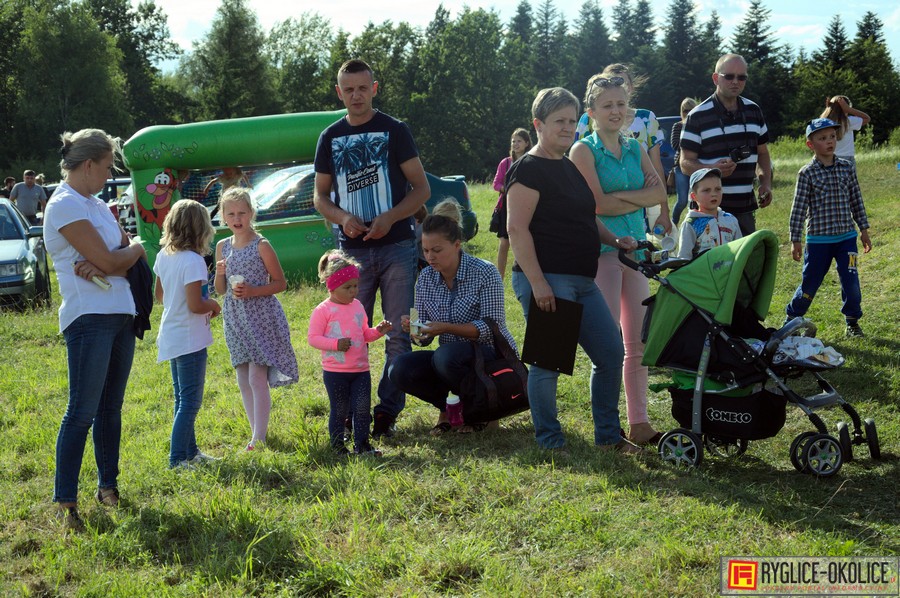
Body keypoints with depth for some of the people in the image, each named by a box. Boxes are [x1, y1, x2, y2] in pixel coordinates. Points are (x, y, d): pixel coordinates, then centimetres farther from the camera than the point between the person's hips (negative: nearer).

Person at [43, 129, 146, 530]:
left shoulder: (97, 205, 17)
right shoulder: (65, 205, -11)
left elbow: (130, 258, 8)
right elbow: (110, 262, -15)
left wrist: (100, 265, -12)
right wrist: (135, 249, 5)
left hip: (121, 314, 9)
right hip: (89, 318, -9)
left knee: (111, 406, 13)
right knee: (82, 412, -9)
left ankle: (108, 486, 23)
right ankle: (65, 502, -5)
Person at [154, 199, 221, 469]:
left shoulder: (164, 255, 4)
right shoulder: (193, 260, -21)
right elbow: (195, 305, -24)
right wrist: (213, 305, -6)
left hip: (171, 337, 9)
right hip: (189, 339, -9)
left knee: (183, 399, 18)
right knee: (190, 402, -1)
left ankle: (190, 452, 28)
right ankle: (177, 459, 0)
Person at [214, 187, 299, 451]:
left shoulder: (261, 245, -8)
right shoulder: (222, 247, 7)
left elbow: (280, 283, -5)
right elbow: (220, 290, 12)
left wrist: (253, 291, -18)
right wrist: (220, 274, -9)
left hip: (260, 317, -6)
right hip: (235, 319, 6)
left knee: (257, 378, -8)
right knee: (243, 380, 10)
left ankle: (258, 438, -2)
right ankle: (257, 432, 20)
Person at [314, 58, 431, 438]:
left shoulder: (394, 131, 1)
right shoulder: (330, 138, 9)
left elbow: (422, 188, -1)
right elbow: (320, 196, 13)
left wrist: (390, 218, -17)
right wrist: (342, 217, -8)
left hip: (396, 246, -2)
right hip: (352, 250, 2)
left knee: (398, 334, 0)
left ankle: (387, 411, 7)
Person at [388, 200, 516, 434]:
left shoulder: (485, 273, -15)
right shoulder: (425, 278, 1)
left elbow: (493, 327, -20)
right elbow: (425, 338, 5)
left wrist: (447, 328, -31)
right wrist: (414, 330, -20)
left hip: (493, 355, -5)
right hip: (452, 356, 5)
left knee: (446, 356, -36)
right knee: (400, 369, -20)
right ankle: (447, 406, 8)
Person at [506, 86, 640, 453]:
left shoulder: (571, 168, 18)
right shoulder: (529, 169, -9)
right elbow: (517, 229, -16)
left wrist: (613, 241, 12)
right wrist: (537, 281, -22)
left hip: (582, 282, 9)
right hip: (547, 281, -9)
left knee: (611, 353, 8)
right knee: (548, 362, -3)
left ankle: (608, 436, 19)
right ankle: (550, 443, 9)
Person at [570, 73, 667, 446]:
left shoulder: (635, 149, 15)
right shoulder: (584, 150, -3)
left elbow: (660, 194, 2)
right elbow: (597, 204, -15)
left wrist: (619, 196, -10)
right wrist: (641, 197, -5)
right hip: (601, 250, -6)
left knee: (640, 342, 6)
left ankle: (639, 422, 13)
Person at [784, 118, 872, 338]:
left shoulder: (846, 168, 4)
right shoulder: (807, 173, -6)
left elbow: (856, 200, 11)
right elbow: (798, 208, -5)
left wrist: (864, 229, 11)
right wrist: (795, 240, -6)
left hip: (846, 237, 3)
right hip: (818, 239, -3)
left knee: (851, 282, 0)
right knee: (810, 282, 5)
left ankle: (852, 321, 19)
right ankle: (792, 317, 26)